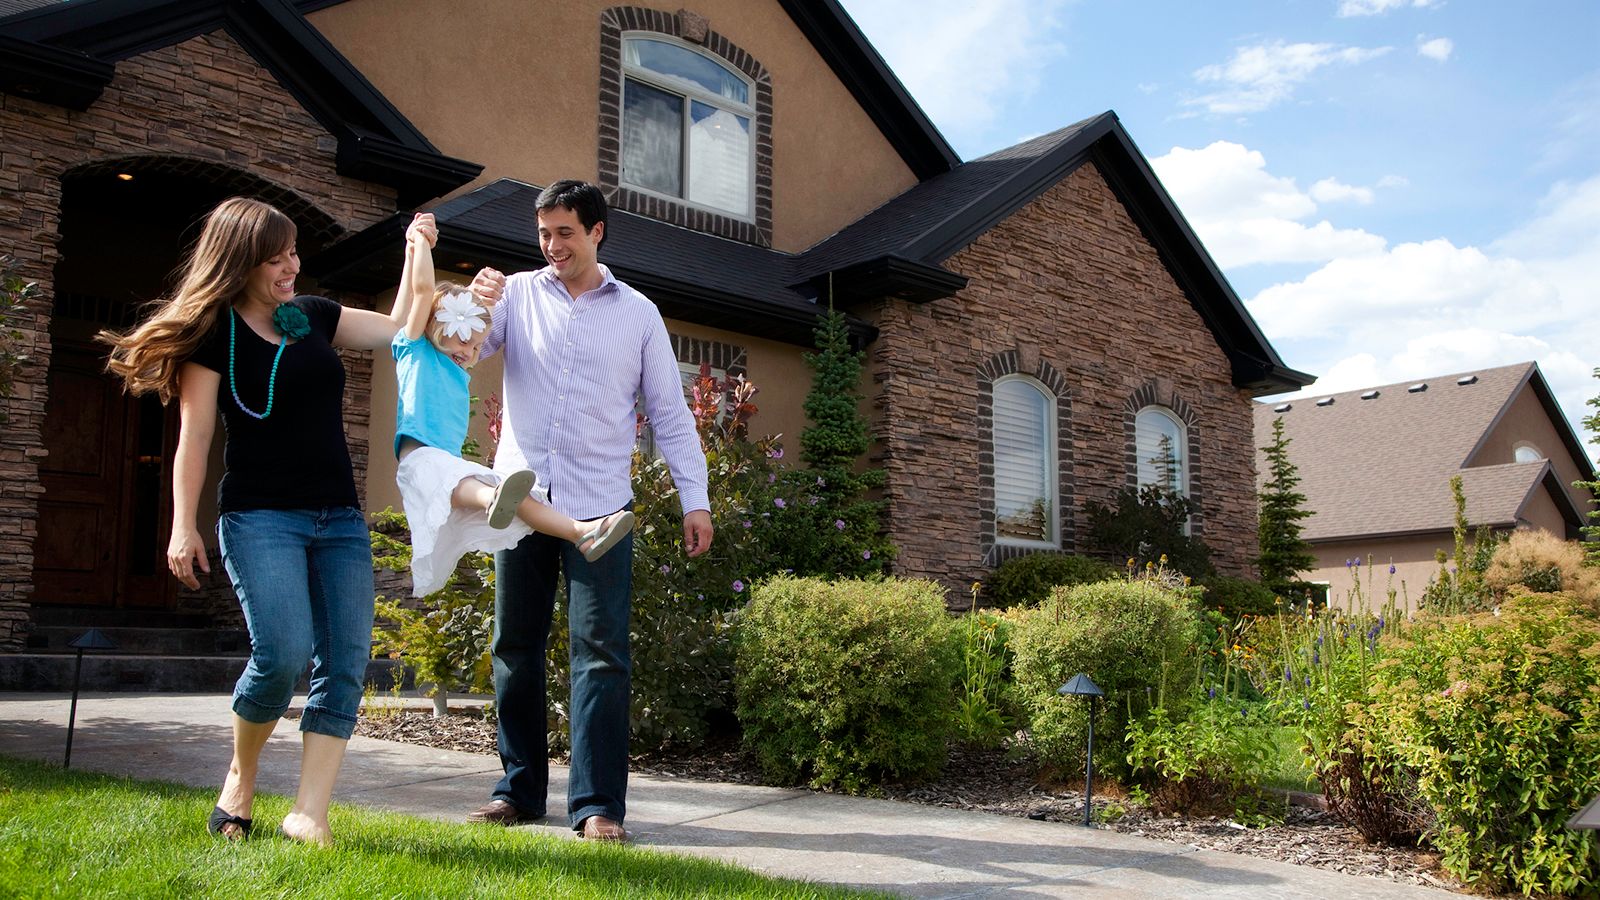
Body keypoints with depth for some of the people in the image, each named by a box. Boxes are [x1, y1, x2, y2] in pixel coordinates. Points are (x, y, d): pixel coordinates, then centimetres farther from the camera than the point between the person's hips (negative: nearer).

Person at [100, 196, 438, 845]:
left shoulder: (315, 318, 14)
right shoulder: (213, 335, -1)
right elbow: (194, 436, -4)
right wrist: (183, 524, -11)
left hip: (340, 519, 5)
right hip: (261, 517, -5)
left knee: (346, 664, -6)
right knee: (284, 652, -20)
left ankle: (308, 814, -3)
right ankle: (241, 775, 8)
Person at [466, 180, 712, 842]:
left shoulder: (637, 314, 8)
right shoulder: (518, 294, 10)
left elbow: (670, 411, 7)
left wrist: (695, 498, 0)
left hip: (599, 505, -2)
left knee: (600, 651, -5)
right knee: (514, 647, 7)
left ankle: (597, 804, -1)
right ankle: (518, 789, 19)